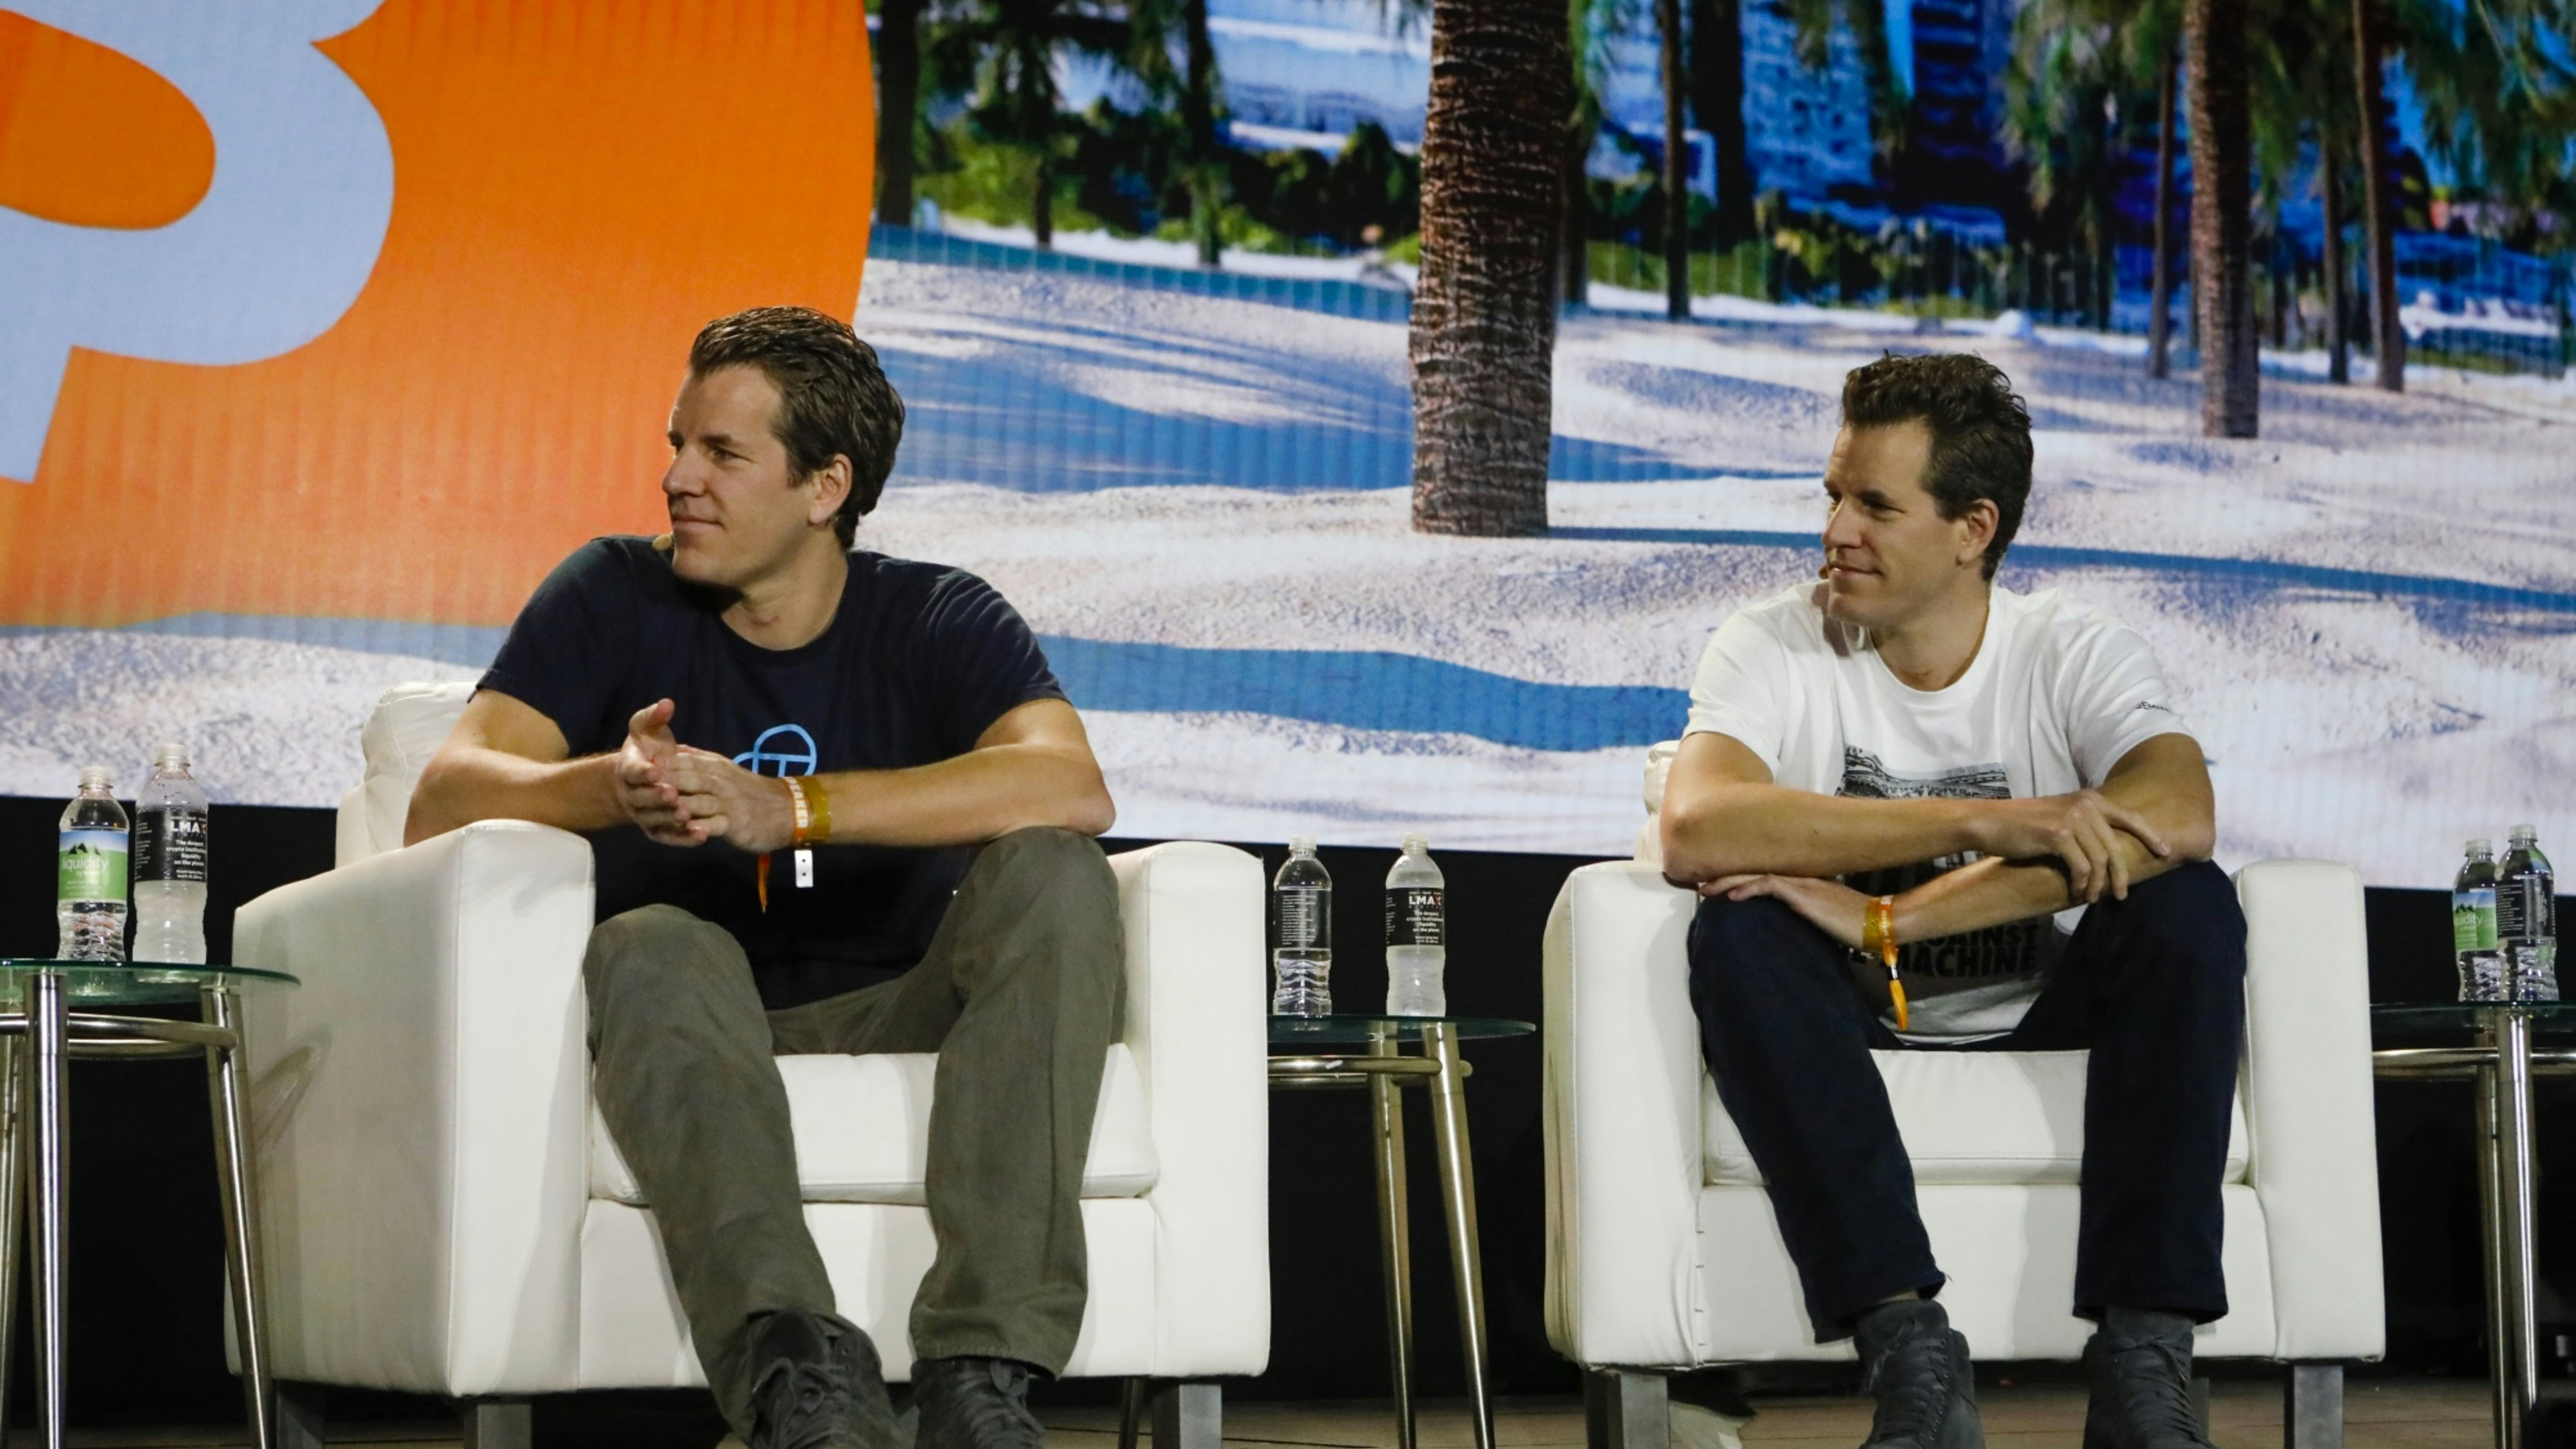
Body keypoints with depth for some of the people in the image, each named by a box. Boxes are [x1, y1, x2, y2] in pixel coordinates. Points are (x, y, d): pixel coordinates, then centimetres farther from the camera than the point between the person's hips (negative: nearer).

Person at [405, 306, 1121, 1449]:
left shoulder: (940, 622, 4)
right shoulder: (616, 600, 7)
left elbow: (1072, 789, -17)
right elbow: (443, 802, -6)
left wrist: (786, 809, -28)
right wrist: (616, 788, -29)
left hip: (897, 1031, 1)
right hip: (691, 1046, 0)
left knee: (1053, 877, -24)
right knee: (655, 947, -32)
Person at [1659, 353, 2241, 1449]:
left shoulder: (2078, 657, -5)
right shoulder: (1773, 649, -6)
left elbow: (2175, 820, -27)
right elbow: (1696, 830, -26)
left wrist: (1889, 922, -32)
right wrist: (1983, 823, -33)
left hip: (2043, 1037, 1)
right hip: (1842, 1051, 0)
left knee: (2190, 909, -25)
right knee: (1740, 928, -29)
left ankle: (2142, 1357, -30)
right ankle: (1907, 1348, -38)